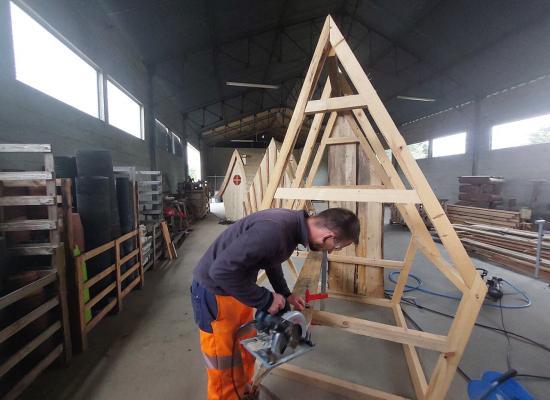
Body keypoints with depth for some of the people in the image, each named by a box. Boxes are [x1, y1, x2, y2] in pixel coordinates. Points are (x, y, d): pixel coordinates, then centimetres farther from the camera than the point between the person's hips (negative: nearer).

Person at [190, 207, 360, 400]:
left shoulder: (294, 224, -6)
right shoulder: (273, 230, -35)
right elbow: (221, 271, -33)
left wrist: (285, 294, 10)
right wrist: (266, 299, -23)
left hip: (238, 287, 8)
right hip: (215, 292, -8)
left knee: (247, 350, 22)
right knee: (225, 366, 8)